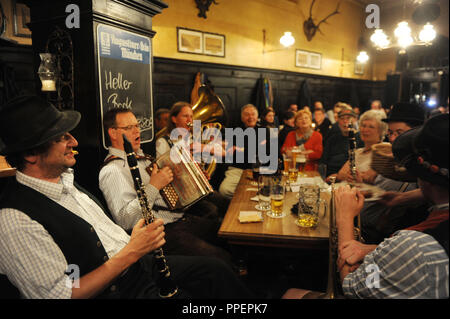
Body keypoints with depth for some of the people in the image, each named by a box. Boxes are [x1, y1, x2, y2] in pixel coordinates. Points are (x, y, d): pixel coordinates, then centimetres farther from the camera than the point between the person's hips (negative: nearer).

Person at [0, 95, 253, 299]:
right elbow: (59, 294, -23)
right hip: (109, 290, -8)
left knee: (215, 270, 2)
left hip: (136, 262, 8)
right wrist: (130, 253, -25)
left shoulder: (65, 177, 6)